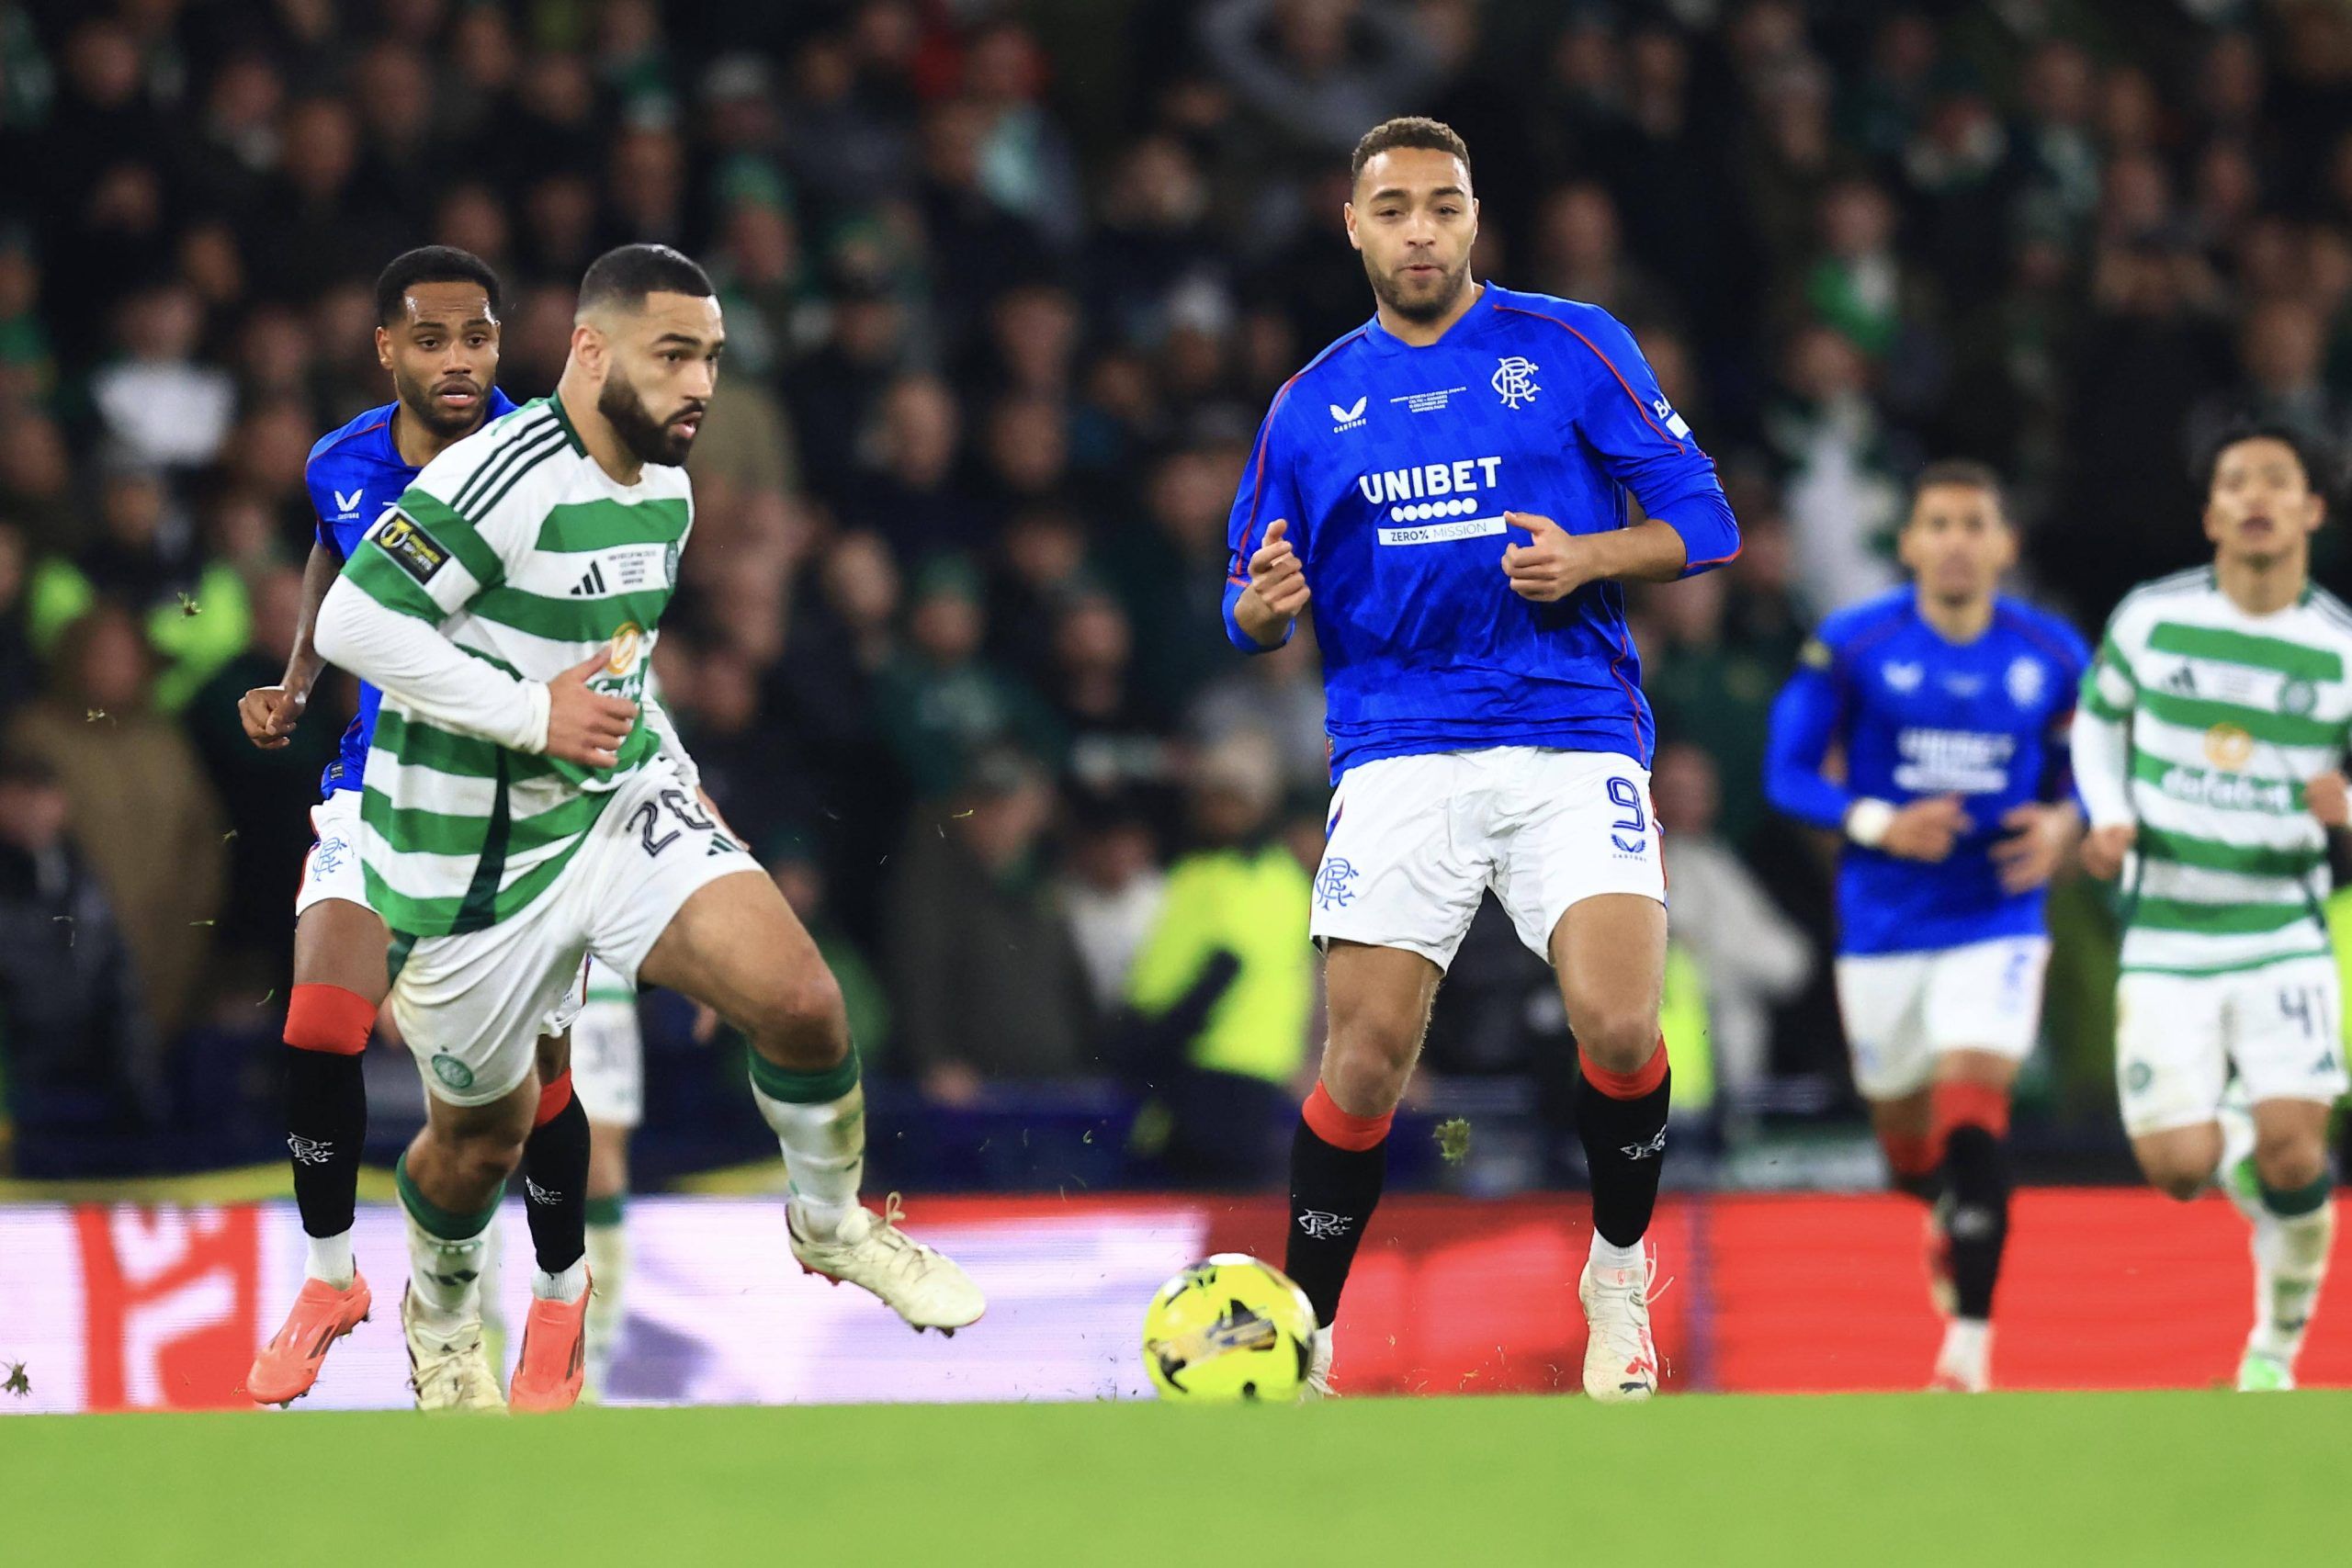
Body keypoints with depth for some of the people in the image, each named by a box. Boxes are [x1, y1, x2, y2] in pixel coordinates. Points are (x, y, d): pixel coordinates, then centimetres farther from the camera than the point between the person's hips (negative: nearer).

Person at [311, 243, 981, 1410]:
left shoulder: (665, 490, 6)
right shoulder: (507, 475, -23)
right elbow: (354, 624, -27)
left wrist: (675, 776, 14)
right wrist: (533, 714, -27)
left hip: (618, 810, 6)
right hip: (474, 861, -6)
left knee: (799, 999, -16)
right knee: (483, 1135, 11)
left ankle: (831, 1222, 11)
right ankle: (441, 1317, 44)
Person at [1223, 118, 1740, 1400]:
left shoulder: (1572, 349, 5)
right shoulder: (1312, 406, 13)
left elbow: (1701, 523, 4)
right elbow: (1251, 609, 16)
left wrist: (1588, 558, -14)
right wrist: (1263, 605, -8)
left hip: (1573, 737, -2)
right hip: (1399, 752, 2)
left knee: (1620, 1029, -18)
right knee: (1365, 1062, -8)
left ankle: (1618, 1273, 8)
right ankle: (1299, 1342, 7)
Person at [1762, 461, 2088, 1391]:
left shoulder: (2052, 657, -1)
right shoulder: (1851, 647, -7)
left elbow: (2083, 778, 11)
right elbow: (1788, 774, -3)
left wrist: (2061, 827, -11)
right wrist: (1877, 823, -19)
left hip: (1998, 923, -1)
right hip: (1882, 925, 1)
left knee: (1974, 1112, -19)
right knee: (1907, 1137, 13)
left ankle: (1969, 1340, -14)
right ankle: (1947, 1214, 51)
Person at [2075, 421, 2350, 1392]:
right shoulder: (2153, 617, -1)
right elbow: (2099, 718, 16)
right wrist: (2109, 819, -1)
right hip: (2164, 937, 1)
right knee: (2176, 1166, -9)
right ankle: (2232, 1145, 29)